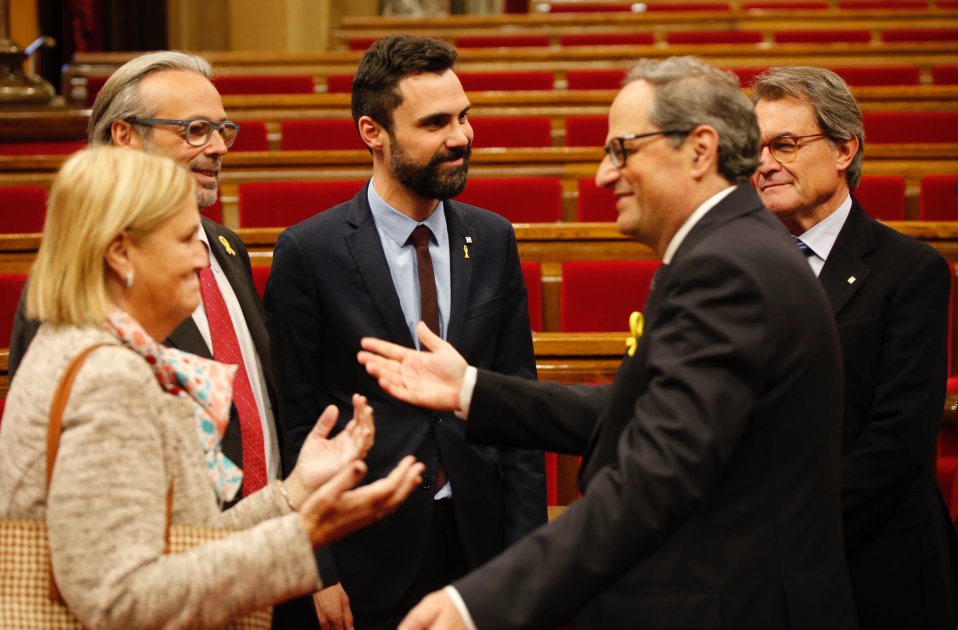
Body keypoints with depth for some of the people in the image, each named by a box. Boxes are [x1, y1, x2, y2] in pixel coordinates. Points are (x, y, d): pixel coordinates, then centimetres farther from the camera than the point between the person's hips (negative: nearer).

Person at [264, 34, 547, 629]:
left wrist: (525, 548, 0)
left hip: (480, 539, 3)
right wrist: (318, 572, -9)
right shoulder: (309, 252, -7)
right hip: (369, 552, -3)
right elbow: (296, 423, -6)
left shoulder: (493, 240, 5)